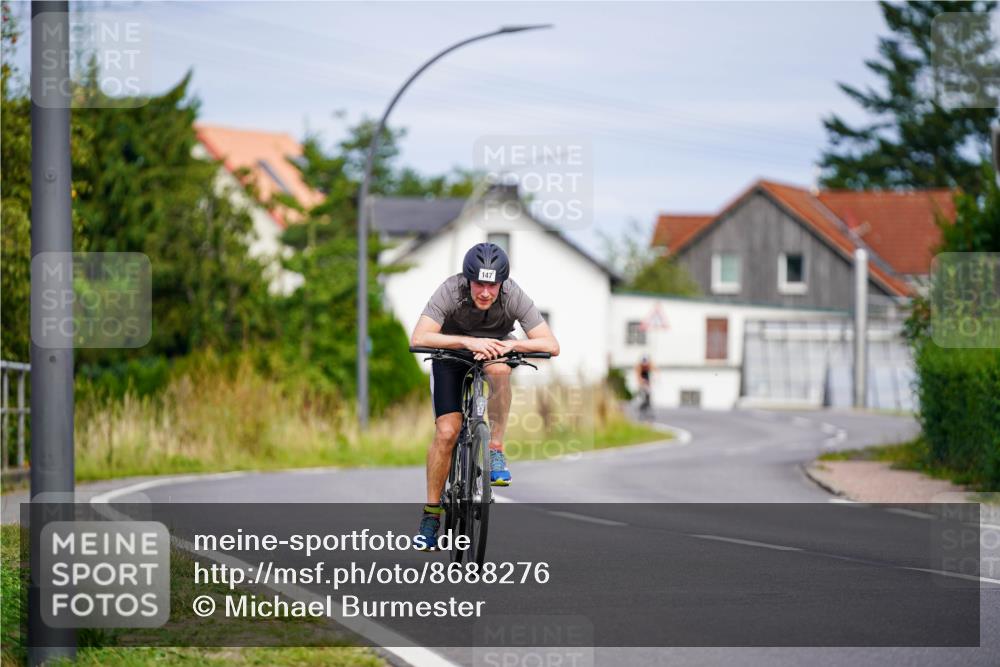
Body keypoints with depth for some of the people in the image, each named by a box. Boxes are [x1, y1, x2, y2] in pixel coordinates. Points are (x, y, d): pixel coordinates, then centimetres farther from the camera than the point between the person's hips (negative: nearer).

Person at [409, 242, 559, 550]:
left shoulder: (513, 296, -29)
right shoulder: (450, 291, -32)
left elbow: (551, 345, -31)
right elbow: (419, 338, -41)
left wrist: (508, 345, -46)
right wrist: (467, 342, -50)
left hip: (496, 349, 1)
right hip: (451, 354, -1)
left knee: (499, 370, -36)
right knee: (446, 432, -15)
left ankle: (496, 450, -22)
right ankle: (431, 511, -2)